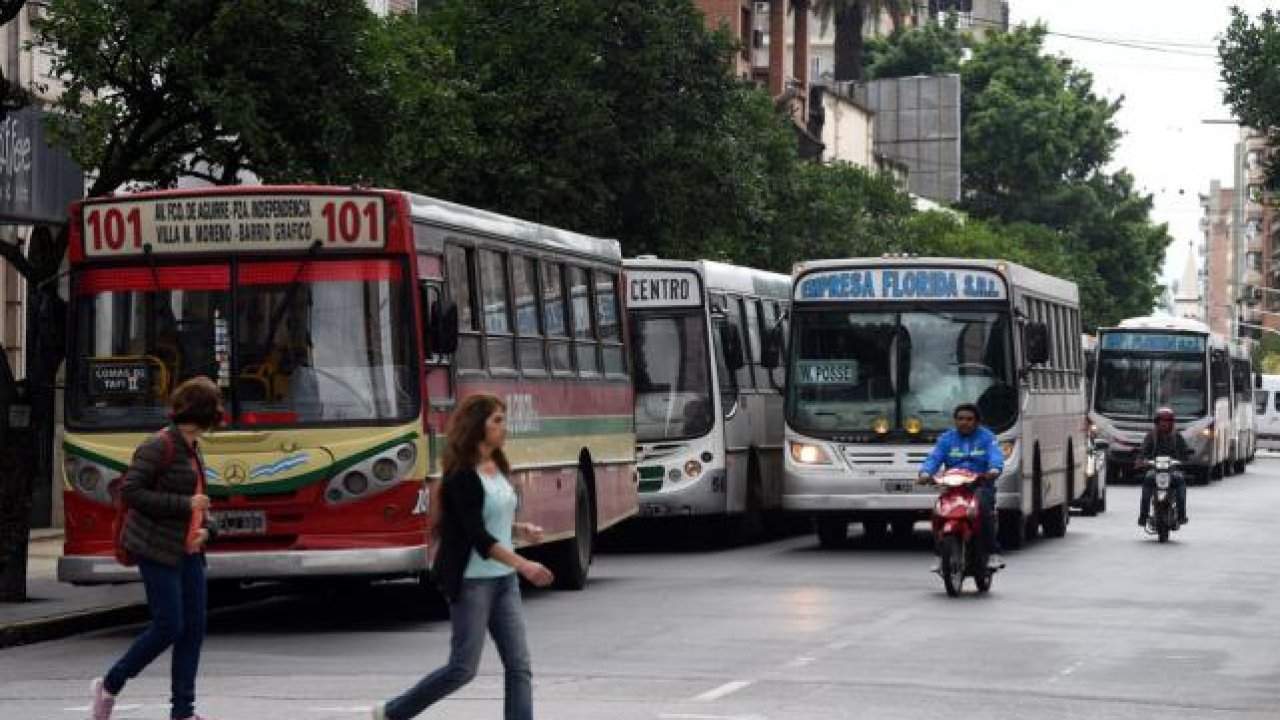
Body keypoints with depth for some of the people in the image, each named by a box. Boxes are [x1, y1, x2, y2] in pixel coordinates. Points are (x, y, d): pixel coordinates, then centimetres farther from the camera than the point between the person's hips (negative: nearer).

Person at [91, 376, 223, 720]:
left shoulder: (193, 450, 14)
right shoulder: (159, 446, -12)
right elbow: (130, 492, -17)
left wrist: (205, 528, 4)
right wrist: (184, 505, -19)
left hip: (188, 551, 9)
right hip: (158, 550, -8)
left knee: (194, 627, 3)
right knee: (168, 627, -9)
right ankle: (109, 686, 7)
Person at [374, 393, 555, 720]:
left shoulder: (498, 468, 9)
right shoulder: (463, 477, -15)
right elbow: (478, 536, -22)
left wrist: (521, 529, 4)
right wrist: (524, 565, -29)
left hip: (504, 580, 8)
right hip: (472, 581, -8)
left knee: (519, 666, -1)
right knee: (463, 668, -2)